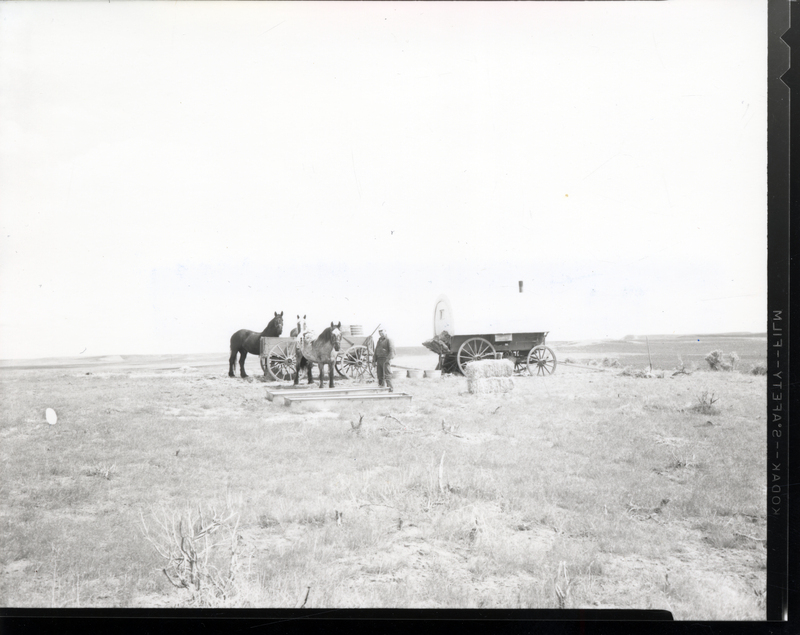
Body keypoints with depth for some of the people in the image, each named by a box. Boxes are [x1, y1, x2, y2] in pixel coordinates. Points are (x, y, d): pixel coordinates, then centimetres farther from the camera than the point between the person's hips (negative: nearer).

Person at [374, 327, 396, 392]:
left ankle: (390, 390, -8)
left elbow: (392, 351, -13)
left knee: (387, 376, -10)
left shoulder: (389, 339, -6)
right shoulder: (379, 339, 19)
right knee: (380, 376, 8)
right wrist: (375, 361, 16)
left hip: (385, 360, -8)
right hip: (379, 359, 8)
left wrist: (388, 359, -21)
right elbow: (376, 350, 22)